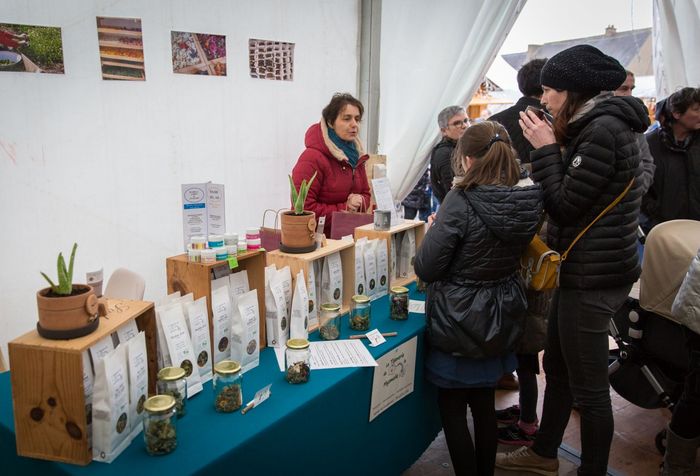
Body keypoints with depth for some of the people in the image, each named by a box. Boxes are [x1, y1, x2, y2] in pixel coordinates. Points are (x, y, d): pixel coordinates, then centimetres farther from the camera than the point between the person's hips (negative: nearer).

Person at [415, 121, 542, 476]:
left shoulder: (461, 201, -24)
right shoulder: (529, 201, -6)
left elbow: (426, 269, -20)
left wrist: (432, 232, -2)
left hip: (459, 320, -6)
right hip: (501, 318, 6)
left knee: (452, 407, 13)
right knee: (485, 404, 23)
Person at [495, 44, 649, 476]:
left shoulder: (604, 129, -19)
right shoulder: (598, 125, 11)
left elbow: (564, 206, -18)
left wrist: (545, 149, -12)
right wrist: (556, 147, 5)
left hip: (593, 277, -10)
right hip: (585, 269, 10)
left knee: (589, 386, 4)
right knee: (557, 365, 21)